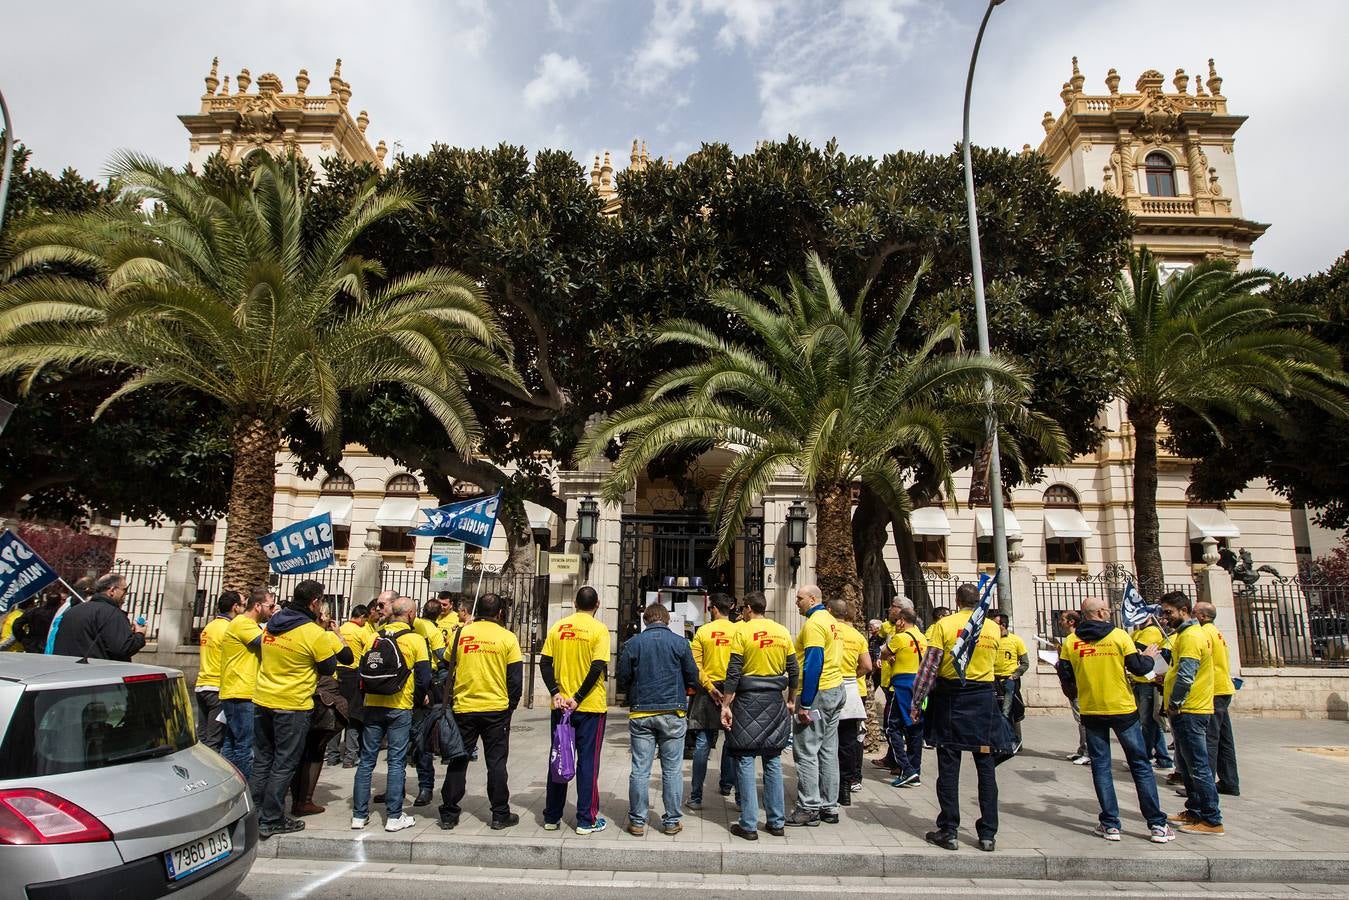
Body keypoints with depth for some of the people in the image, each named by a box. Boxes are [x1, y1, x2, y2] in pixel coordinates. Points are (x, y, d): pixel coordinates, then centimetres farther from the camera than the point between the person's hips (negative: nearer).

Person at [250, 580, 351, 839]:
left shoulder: (271, 623, 3)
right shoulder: (314, 634, -17)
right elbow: (329, 668, -6)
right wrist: (337, 638, 6)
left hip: (262, 701, 7)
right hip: (292, 706, -6)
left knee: (262, 760, 17)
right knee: (284, 765, 5)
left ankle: (252, 815, 25)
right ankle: (271, 821, 11)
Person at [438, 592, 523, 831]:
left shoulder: (461, 633, 1)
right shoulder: (507, 637, -5)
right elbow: (515, 676, -4)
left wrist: (451, 695, 17)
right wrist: (512, 704, 8)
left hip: (464, 707, 2)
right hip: (497, 708, -2)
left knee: (458, 761, 12)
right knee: (496, 762, 8)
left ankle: (449, 814, 16)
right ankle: (500, 815, 12)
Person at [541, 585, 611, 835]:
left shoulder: (558, 627, 4)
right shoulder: (599, 629, -8)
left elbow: (545, 663, -2)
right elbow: (598, 667, -16)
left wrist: (555, 693, -7)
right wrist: (578, 698, -14)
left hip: (561, 705, 4)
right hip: (591, 706, -4)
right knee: (588, 762, 5)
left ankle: (552, 817, 21)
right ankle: (586, 820, 10)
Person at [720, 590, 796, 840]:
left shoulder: (743, 630, -8)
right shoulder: (783, 632, 5)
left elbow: (733, 672, -11)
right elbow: (793, 671, 8)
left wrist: (726, 705, -8)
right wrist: (790, 700, 19)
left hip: (748, 700, -4)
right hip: (775, 701, 5)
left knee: (745, 761, 2)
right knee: (773, 761, 13)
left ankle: (749, 825, 4)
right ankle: (777, 822, 17)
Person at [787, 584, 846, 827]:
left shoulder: (814, 623, -15)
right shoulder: (831, 620, 14)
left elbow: (813, 664, -21)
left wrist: (804, 704, -20)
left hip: (817, 692, -10)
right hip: (836, 690, 10)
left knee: (806, 752, -3)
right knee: (828, 751, 13)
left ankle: (808, 809, 1)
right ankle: (829, 807, 19)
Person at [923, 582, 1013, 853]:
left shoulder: (944, 624, -8)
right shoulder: (993, 628, 2)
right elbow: (992, 661, 14)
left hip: (950, 698, -2)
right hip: (983, 698, 2)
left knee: (948, 766, 4)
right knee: (986, 766, 9)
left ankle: (948, 831, 8)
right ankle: (988, 834, 13)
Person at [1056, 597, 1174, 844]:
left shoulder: (1071, 641, -2)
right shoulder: (1119, 635, -8)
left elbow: (1065, 676, 1)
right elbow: (1137, 667, -8)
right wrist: (1149, 657, 12)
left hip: (1091, 710, 1)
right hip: (1123, 709, -1)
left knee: (1101, 766, 8)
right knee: (1141, 765, 9)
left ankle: (1110, 824, 8)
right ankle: (1157, 825, 11)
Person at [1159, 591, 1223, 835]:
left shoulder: (1190, 636, -17)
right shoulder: (1187, 633, 16)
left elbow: (1185, 675, -23)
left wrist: (1174, 703, -15)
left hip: (1189, 712, -11)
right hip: (1188, 710, 11)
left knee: (1198, 766, -4)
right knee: (1186, 764, 17)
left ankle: (1212, 820, 3)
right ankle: (1194, 812, 26)